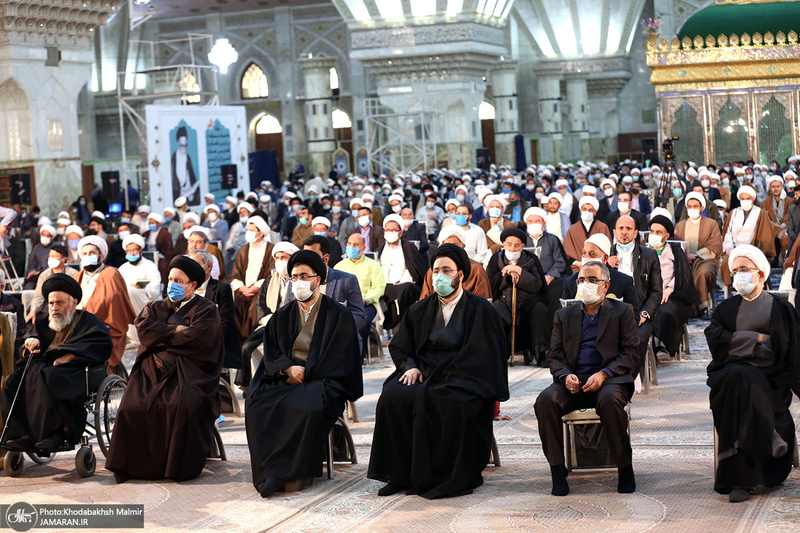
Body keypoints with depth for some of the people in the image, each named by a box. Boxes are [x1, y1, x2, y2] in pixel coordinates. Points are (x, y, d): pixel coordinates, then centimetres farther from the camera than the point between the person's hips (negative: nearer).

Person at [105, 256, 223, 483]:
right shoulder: (156, 307, 24)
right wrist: (177, 330, -4)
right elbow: (143, 326, 4)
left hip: (188, 372, -4)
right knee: (134, 405, -24)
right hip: (155, 369, 4)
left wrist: (161, 337, 2)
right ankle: (137, 464, -14)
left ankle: (180, 465, -20)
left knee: (184, 406, -33)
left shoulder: (206, 310, 9)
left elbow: (196, 339, -8)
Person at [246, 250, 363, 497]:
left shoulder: (338, 314, 2)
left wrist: (304, 373, -10)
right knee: (257, 403, -27)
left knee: (310, 407, -38)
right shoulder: (283, 315, 16)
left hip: (323, 380, -4)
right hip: (286, 377, 4)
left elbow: (338, 359, -4)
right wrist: (288, 368, -11)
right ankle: (269, 469, -22)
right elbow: (271, 350, 10)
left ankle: (297, 471, -25)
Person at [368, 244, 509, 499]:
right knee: (392, 397, -25)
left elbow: (483, 354, -4)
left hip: (464, 379, -4)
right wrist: (411, 366, -3)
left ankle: (448, 478, -22)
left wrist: (443, 376, -15)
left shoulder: (480, 310, 3)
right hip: (425, 376, 4)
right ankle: (402, 475, -17)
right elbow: (399, 346, 20)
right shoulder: (420, 310, 16)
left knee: (439, 401, -35)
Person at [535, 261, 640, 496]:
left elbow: (631, 353, 1)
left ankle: (625, 467, -21)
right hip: (573, 382, 3)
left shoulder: (623, 312, 11)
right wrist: (565, 376, -11)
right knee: (546, 399, -29)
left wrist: (603, 374, -16)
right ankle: (557, 471, -22)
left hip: (609, 380, -3)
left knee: (610, 398, -38)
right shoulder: (564, 316, 20)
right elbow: (555, 356, 13)